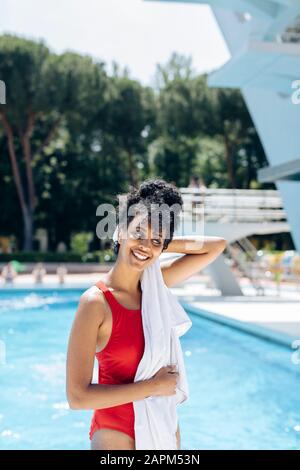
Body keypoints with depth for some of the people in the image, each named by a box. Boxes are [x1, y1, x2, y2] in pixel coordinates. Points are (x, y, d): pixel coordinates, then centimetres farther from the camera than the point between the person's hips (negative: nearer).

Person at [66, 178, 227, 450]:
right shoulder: (95, 302, -20)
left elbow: (217, 246, 5)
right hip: (116, 434, -6)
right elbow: (77, 397, -23)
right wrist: (151, 387, -18)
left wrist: (161, 245, -3)